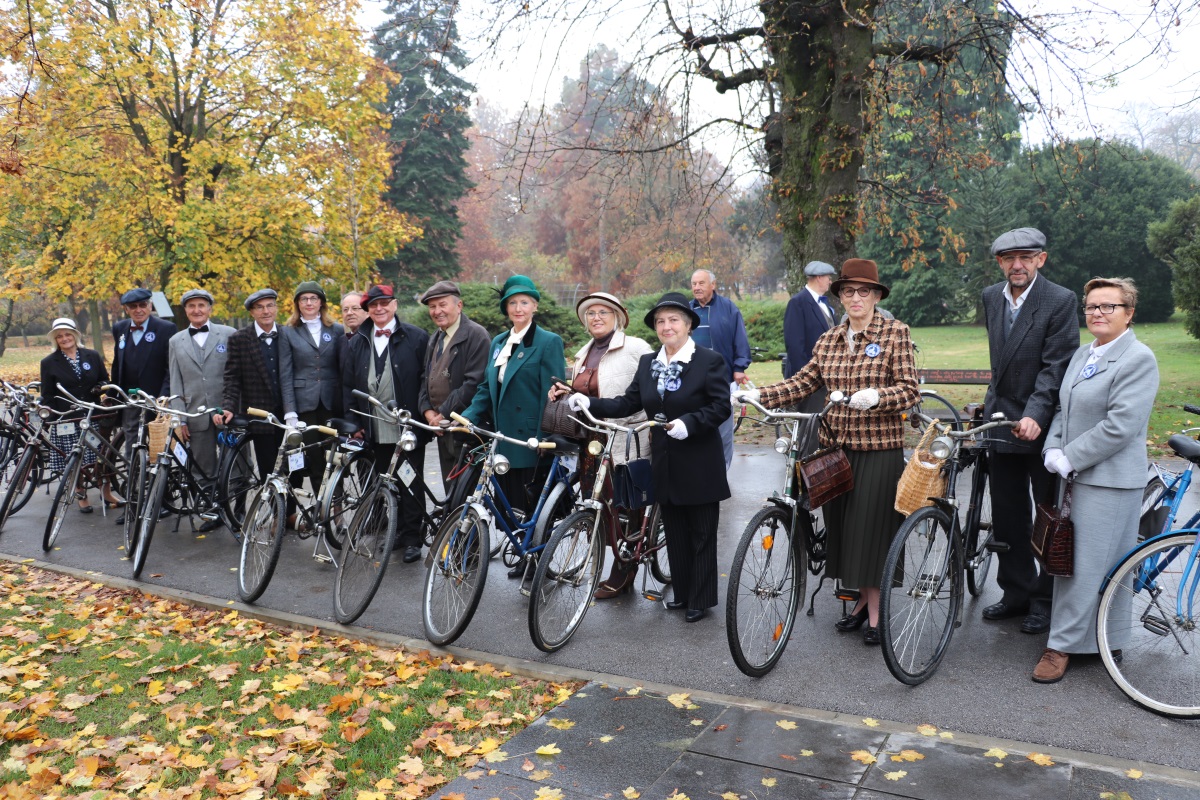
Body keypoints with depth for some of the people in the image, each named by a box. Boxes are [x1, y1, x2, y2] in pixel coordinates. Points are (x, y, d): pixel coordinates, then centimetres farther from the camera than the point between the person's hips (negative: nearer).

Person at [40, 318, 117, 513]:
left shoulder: (92, 356, 8)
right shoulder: (49, 363, 4)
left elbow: (105, 380, 15)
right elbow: (47, 396, 3)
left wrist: (101, 387, -8)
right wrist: (53, 419, -6)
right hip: (66, 420, -1)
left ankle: (106, 493, 15)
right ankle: (81, 497, 16)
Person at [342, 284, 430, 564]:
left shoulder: (416, 337, -1)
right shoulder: (357, 343, 13)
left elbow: (428, 378, -3)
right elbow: (348, 384, 13)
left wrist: (425, 413, -8)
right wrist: (354, 422, 5)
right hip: (376, 429, 4)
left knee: (411, 483, 2)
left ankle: (412, 537, 11)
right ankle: (394, 531, 23)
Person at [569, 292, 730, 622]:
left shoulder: (710, 361, -7)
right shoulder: (647, 362, 9)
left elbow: (721, 407, -13)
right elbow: (628, 403, 3)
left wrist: (688, 423, -26)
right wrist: (590, 403, -10)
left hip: (699, 465, -5)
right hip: (664, 463, 5)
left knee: (701, 535, 5)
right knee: (675, 535, 14)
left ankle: (700, 600, 16)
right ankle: (682, 594, 26)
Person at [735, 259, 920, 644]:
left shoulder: (895, 333, -4)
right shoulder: (829, 340, 10)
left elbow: (910, 390, -10)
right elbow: (804, 382, 4)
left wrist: (876, 396, -29)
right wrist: (759, 395, -8)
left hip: (879, 448, -4)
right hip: (836, 445, 5)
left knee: (871, 526, 0)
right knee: (842, 524, 10)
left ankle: (875, 612, 15)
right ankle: (863, 599, 27)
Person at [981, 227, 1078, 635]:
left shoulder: (1061, 301, -12)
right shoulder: (991, 297, 7)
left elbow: (1056, 366, -18)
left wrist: (1034, 415, -29)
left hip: (1043, 426, -5)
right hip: (1002, 421, 6)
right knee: (1007, 517, 13)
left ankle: (1045, 599, 21)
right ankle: (1016, 592, 27)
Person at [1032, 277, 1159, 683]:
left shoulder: (1138, 359, -12)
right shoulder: (1083, 354, 13)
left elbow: (1120, 426, -20)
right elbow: (1063, 409, 15)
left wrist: (1068, 458, -16)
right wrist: (1052, 451, -1)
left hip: (1110, 480, -8)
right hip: (1078, 475, 8)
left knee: (1086, 566, -3)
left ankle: (1062, 645, 7)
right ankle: (1108, 643, 29)